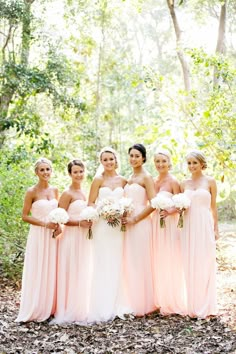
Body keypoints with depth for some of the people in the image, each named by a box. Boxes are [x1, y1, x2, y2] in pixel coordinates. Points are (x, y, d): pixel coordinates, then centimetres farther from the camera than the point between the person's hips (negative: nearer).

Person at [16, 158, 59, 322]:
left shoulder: (55, 190, 8)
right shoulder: (32, 192, -7)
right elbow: (25, 216, -7)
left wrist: (59, 224, -2)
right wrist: (44, 224, -16)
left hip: (53, 236, 5)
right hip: (38, 235, -5)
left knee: (51, 272, 10)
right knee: (37, 273, 1)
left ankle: (50, 308, 21)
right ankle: (35, 310, 12)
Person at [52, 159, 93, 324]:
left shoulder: (84, 192, 13)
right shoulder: (67, 194, -9)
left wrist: (90, 222, 6)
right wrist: (79, 223, -22)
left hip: (85, 238, 7)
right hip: (72, 237, -7)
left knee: (83, 274, 12)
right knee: (71, 273, -3)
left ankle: (81, 308, 22)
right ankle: (69, 310, 8)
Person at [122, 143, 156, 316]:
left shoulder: (146, 177, -7)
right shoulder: (130, 178, 16)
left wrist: (134, 219, -15)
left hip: (141, 224, -8)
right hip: (129, 223, 8)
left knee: (140, 263, -2)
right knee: (129, 263, 10)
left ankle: (142, 304, 9)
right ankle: (132, 302, 20)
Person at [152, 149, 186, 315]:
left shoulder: (173, 181, -8)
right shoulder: (154, 181, 11)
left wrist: (168, 212, -29)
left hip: (170, 224, -6)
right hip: (156, 224, 6)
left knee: (170, 262, 0)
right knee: (158, 262, 10)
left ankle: (173, 302, 11)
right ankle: (161, 300, 21)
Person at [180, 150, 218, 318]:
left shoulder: (210, 181, 2)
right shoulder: (184, 183, 10)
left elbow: (214, 206, 3)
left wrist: (216, 228, 0)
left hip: (205, 225, -3)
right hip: (188, 226, 3)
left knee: (204, 265, 1)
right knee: (189, 265, 5)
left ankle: (205, 306, 11)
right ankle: (192, 305, 15)